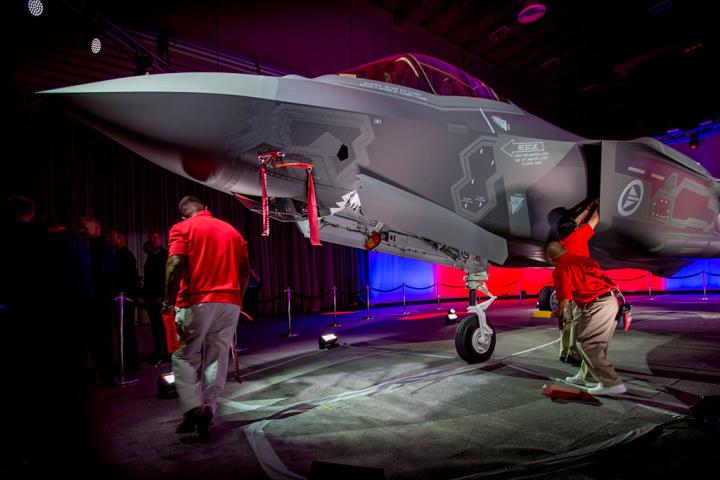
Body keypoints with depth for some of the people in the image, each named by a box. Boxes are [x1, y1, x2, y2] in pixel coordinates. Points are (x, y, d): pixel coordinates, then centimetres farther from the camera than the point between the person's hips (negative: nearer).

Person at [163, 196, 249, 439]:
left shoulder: (182, 228, 1)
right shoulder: (232, 230, 15)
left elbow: (175, 265, -13)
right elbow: (245, 270, 11)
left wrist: (169, 300, -7)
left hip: (196, 302, -4)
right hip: (230, 303, 4)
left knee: (185, 356, 9)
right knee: (217, 358, 10)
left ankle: (193, 409, -2)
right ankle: (208, 410, 9)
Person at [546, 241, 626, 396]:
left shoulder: (560, 269, -3)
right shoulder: (584, 258, 19)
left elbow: (565, 301, -6)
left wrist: (559, 314, 14)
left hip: (598, 305, -9)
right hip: (613, 300, 9)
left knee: (587, 344, 1)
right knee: (597, 343, 19)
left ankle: (611, 383, 0)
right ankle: (587, 376, 31)